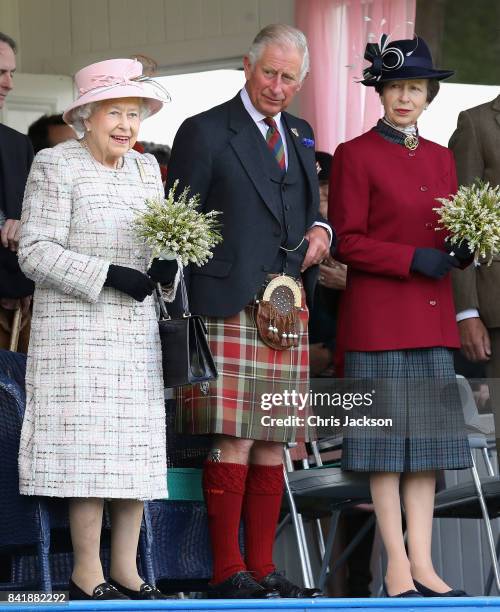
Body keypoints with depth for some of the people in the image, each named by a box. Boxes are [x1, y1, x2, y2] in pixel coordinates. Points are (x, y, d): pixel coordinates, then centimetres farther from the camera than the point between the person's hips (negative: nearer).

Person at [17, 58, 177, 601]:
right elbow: (35, 252, -11)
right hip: (76, 329, -6)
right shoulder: (55, 165, -5)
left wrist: (165, 266, -4)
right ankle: (87, 576, -4)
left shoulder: (146, 168, 14)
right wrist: (107, 275, -19)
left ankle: (126, 571, 12)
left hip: (136, 332, 6)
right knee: (88, 444, -9)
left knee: (136, 446, 5)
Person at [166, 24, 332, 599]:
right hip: (229, 308, -6)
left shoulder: (300, 135, 19)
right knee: (233, 442, -10)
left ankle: (263, 569, 12)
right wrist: (180, 314, -9)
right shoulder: (205, 132, -1)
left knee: (272, 444, 6)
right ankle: (228, 572, -5)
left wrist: (320, 231, 7)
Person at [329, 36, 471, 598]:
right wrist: (413, 259, -17)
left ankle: (422, 563, 6)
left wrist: (460, 251, -3)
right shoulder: (356, 155, -3)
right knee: (387, 436, -4)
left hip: (433, 318, 6)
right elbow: (347, 242, -7)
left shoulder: (441, 158, 15)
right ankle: (397, 567, -1)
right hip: (379, 314, -6)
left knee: (428, 441, 4)